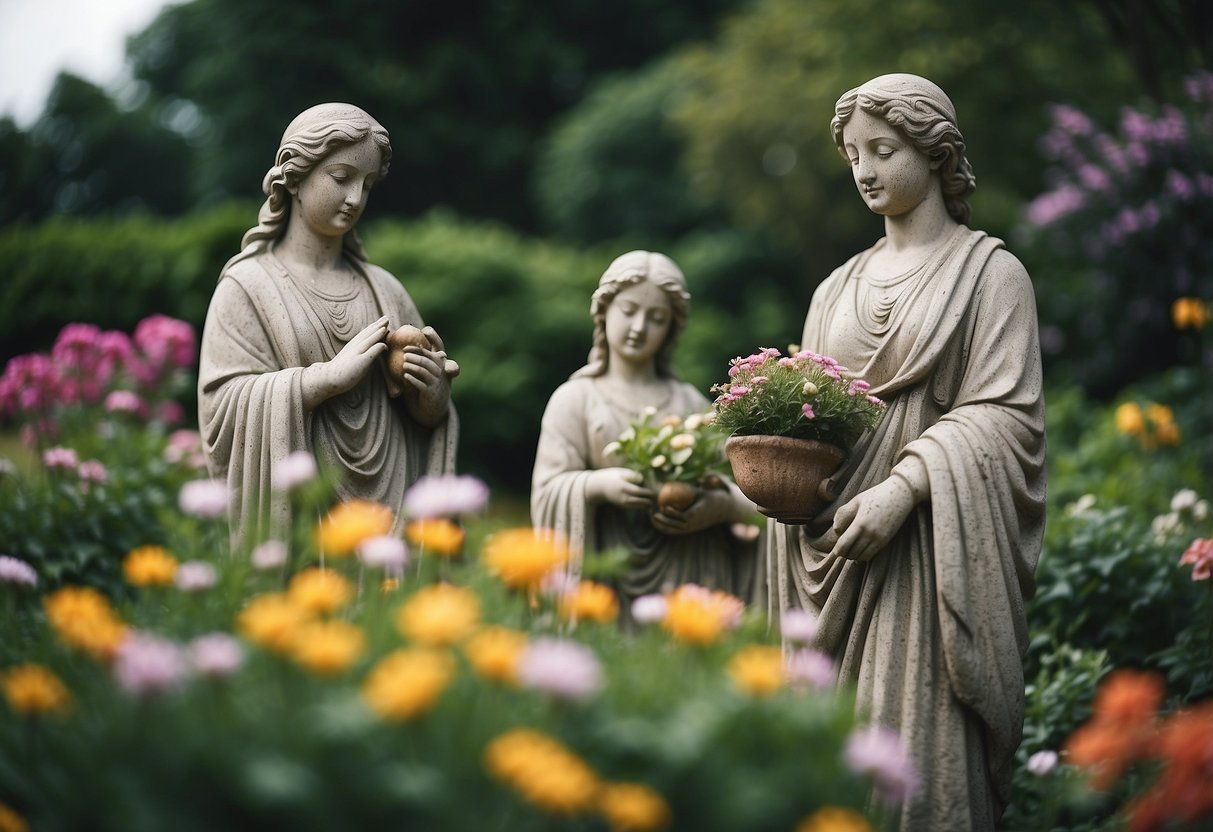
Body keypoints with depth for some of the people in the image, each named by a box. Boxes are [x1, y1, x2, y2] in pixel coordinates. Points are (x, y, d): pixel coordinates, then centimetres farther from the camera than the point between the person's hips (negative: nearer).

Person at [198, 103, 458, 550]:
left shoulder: (383, 290, 13)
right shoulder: (247, 286, 2)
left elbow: (426, 418, 16)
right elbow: (223, 406, -10)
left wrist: (432, 395, -6)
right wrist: (331, 375, -15)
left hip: (388, 513, 4)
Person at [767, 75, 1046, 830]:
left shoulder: (990, 274, 2)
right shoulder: (840, 288, 18)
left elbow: (1007, 414, -7)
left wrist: (903, 488, -19)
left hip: (930, 549, -5)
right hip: (836, 546, 5)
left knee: (917, 750, -11)